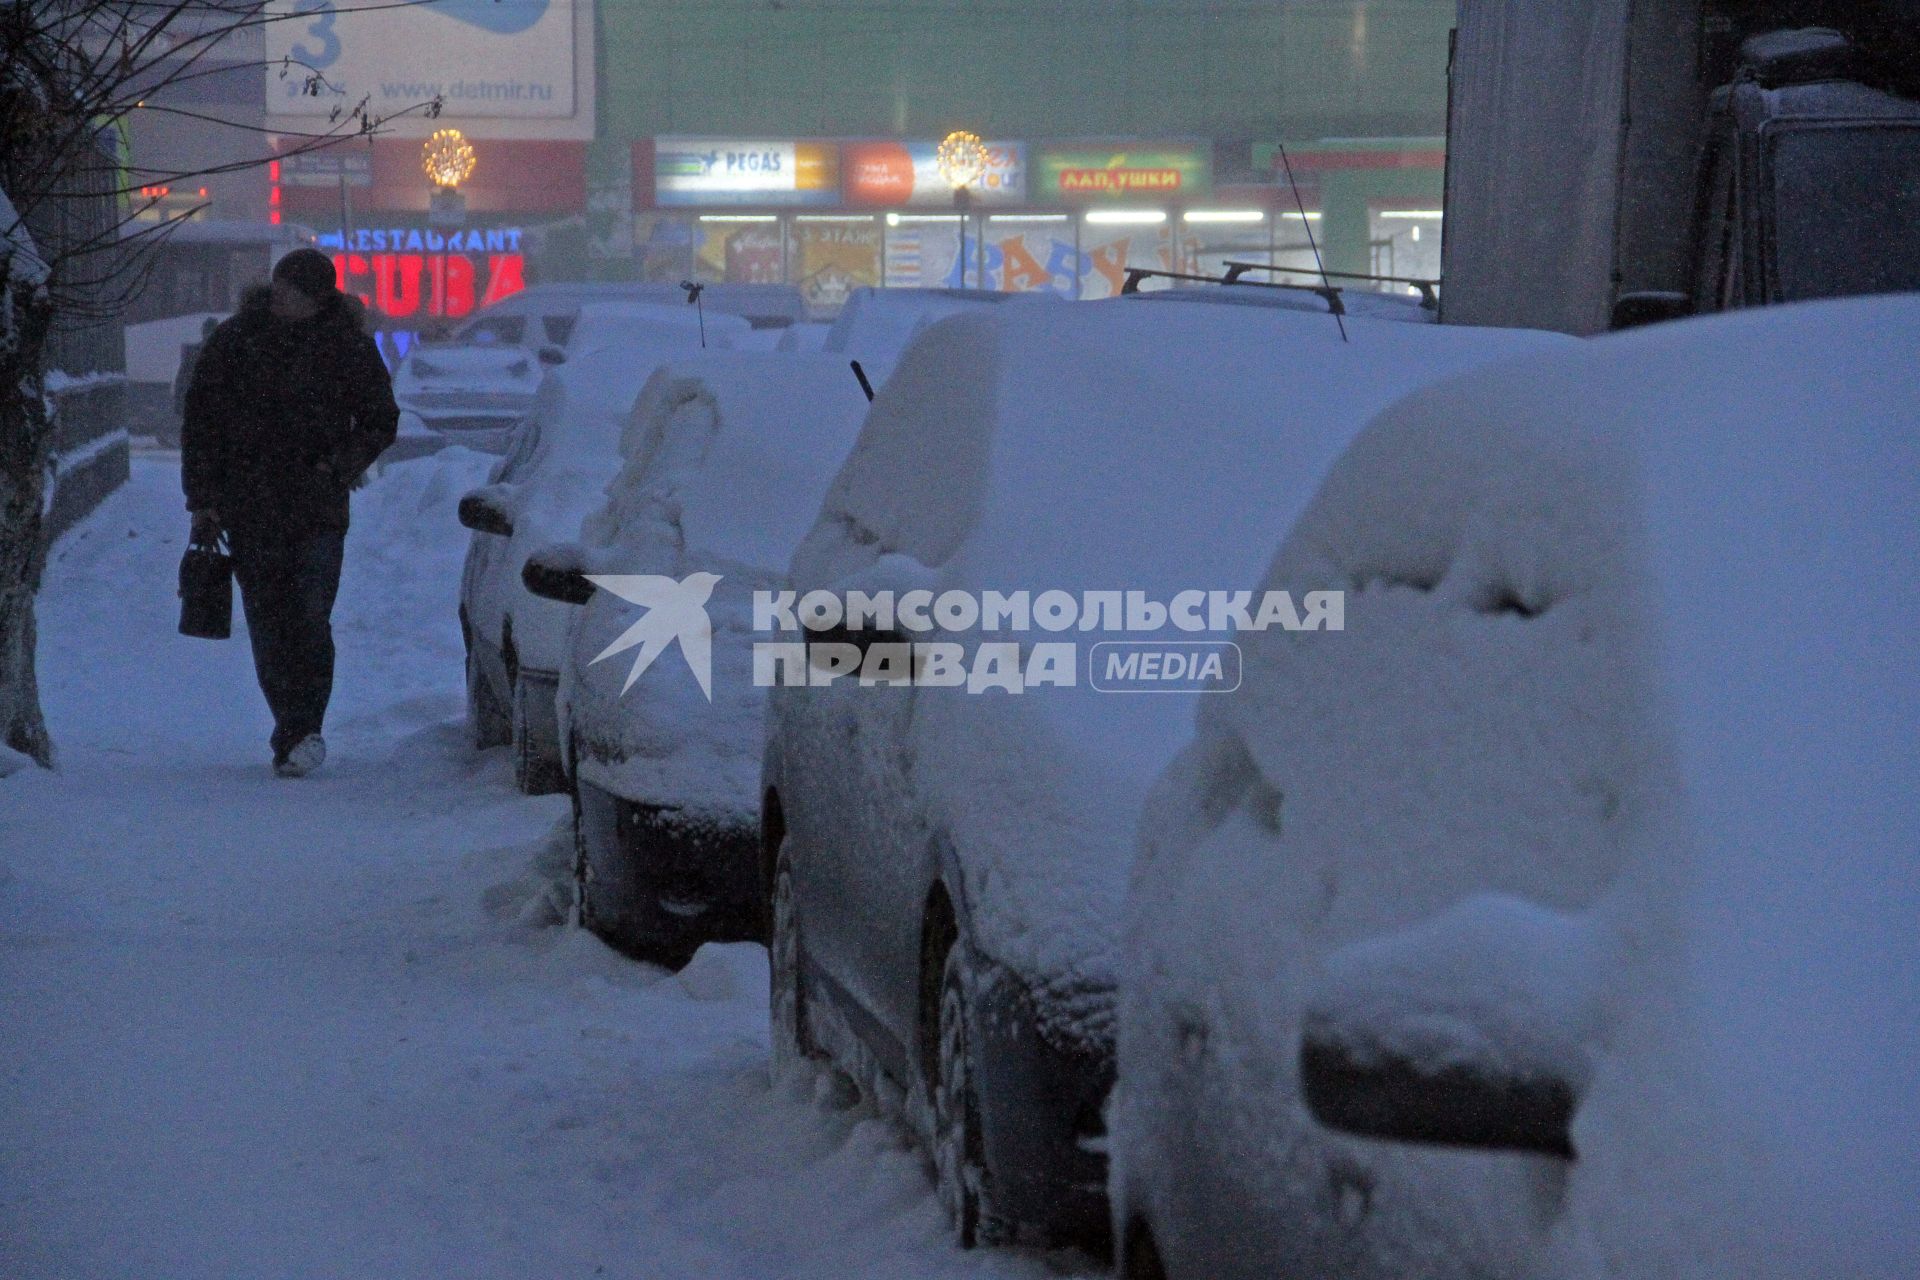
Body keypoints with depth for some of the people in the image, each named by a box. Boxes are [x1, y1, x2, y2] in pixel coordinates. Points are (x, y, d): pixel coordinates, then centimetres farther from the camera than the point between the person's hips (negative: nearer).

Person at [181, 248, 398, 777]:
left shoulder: (347, 345, 0)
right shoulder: (233, 342, 3)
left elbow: (381, 421, 9)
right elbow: (200, 423, 9)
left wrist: (340, 467, -6)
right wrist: (203, 499, 3)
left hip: (318, 513, -2)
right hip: (249, 513, 2)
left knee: (309, 622, -12)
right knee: (268, 628, 4)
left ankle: (302, 733, -7)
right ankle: (296, 732, 14)